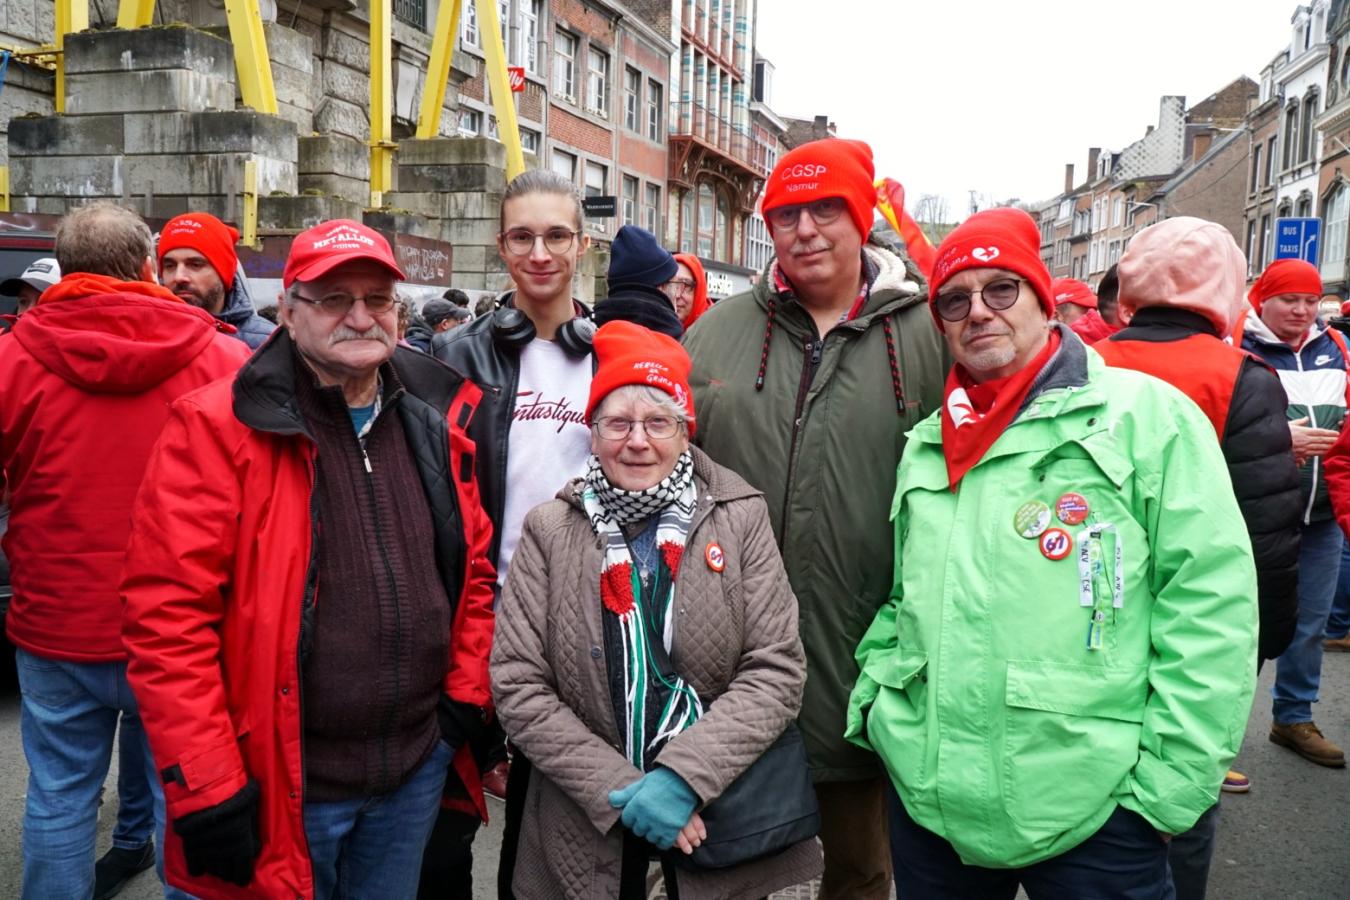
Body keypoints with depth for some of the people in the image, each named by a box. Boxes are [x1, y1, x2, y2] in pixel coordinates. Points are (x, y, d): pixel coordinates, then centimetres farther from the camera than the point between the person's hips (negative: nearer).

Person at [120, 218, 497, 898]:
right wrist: (207, 789, -15)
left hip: (419, 765, 5)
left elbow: (474, 567, 11)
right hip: (283, 784, -4)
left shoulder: (437, 419, 3)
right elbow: (166, 617, -15)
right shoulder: (217, 428, -13)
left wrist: (466, 693, 4)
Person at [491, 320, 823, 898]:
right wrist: (620, 789, -14)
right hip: (588, 827, 0)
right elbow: (517, 686, -6)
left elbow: (777, 670, -8)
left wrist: (683, 777, -18)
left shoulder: (740, 519, -5)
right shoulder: (549, 531, -4)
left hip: (719, 810, 0)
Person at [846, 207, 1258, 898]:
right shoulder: (924, 445, 10)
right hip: (927, 795, 5)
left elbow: (1213, 604, -10)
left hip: (1093, 809, -4)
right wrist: (871, 701, 6)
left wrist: (1169, 785, -11)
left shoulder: (1148, 415, -6)